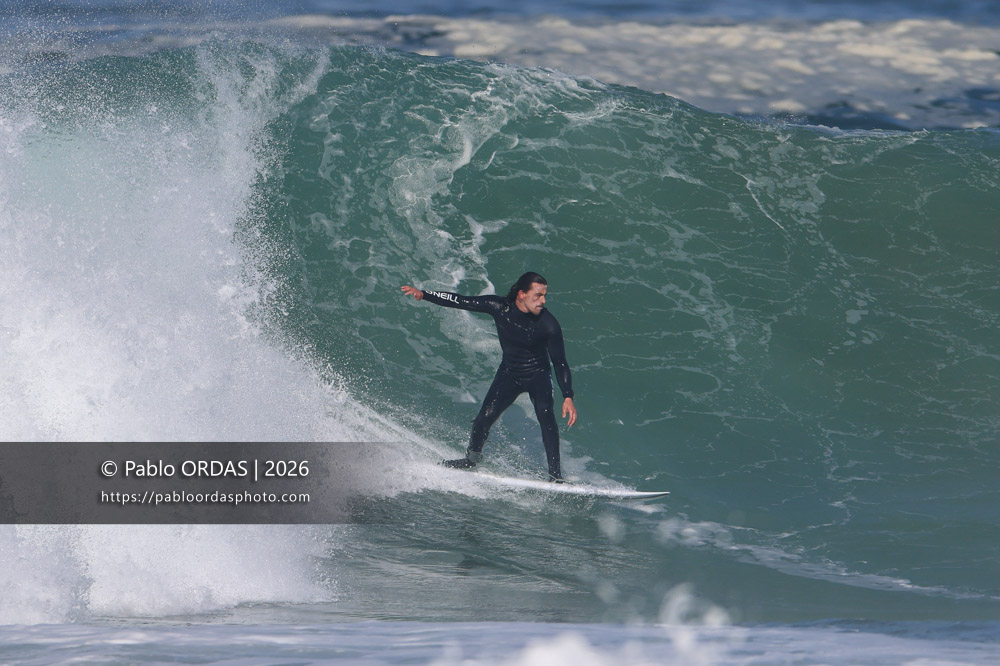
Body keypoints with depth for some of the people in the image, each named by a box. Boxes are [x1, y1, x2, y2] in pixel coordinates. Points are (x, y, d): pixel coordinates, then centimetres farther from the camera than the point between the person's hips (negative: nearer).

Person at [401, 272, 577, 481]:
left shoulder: (548, 324, -23)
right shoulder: (499, 307, -19)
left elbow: (560, 362, -16)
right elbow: (461, 301, -11)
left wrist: (568, 397, -22)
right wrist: (423, 294, -16)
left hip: (538, 375, -2)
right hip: (509, 373, 2)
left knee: (545, 416, -25)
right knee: (485, 417, -9)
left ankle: (555, 474, -18)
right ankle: (472, 457, 22)